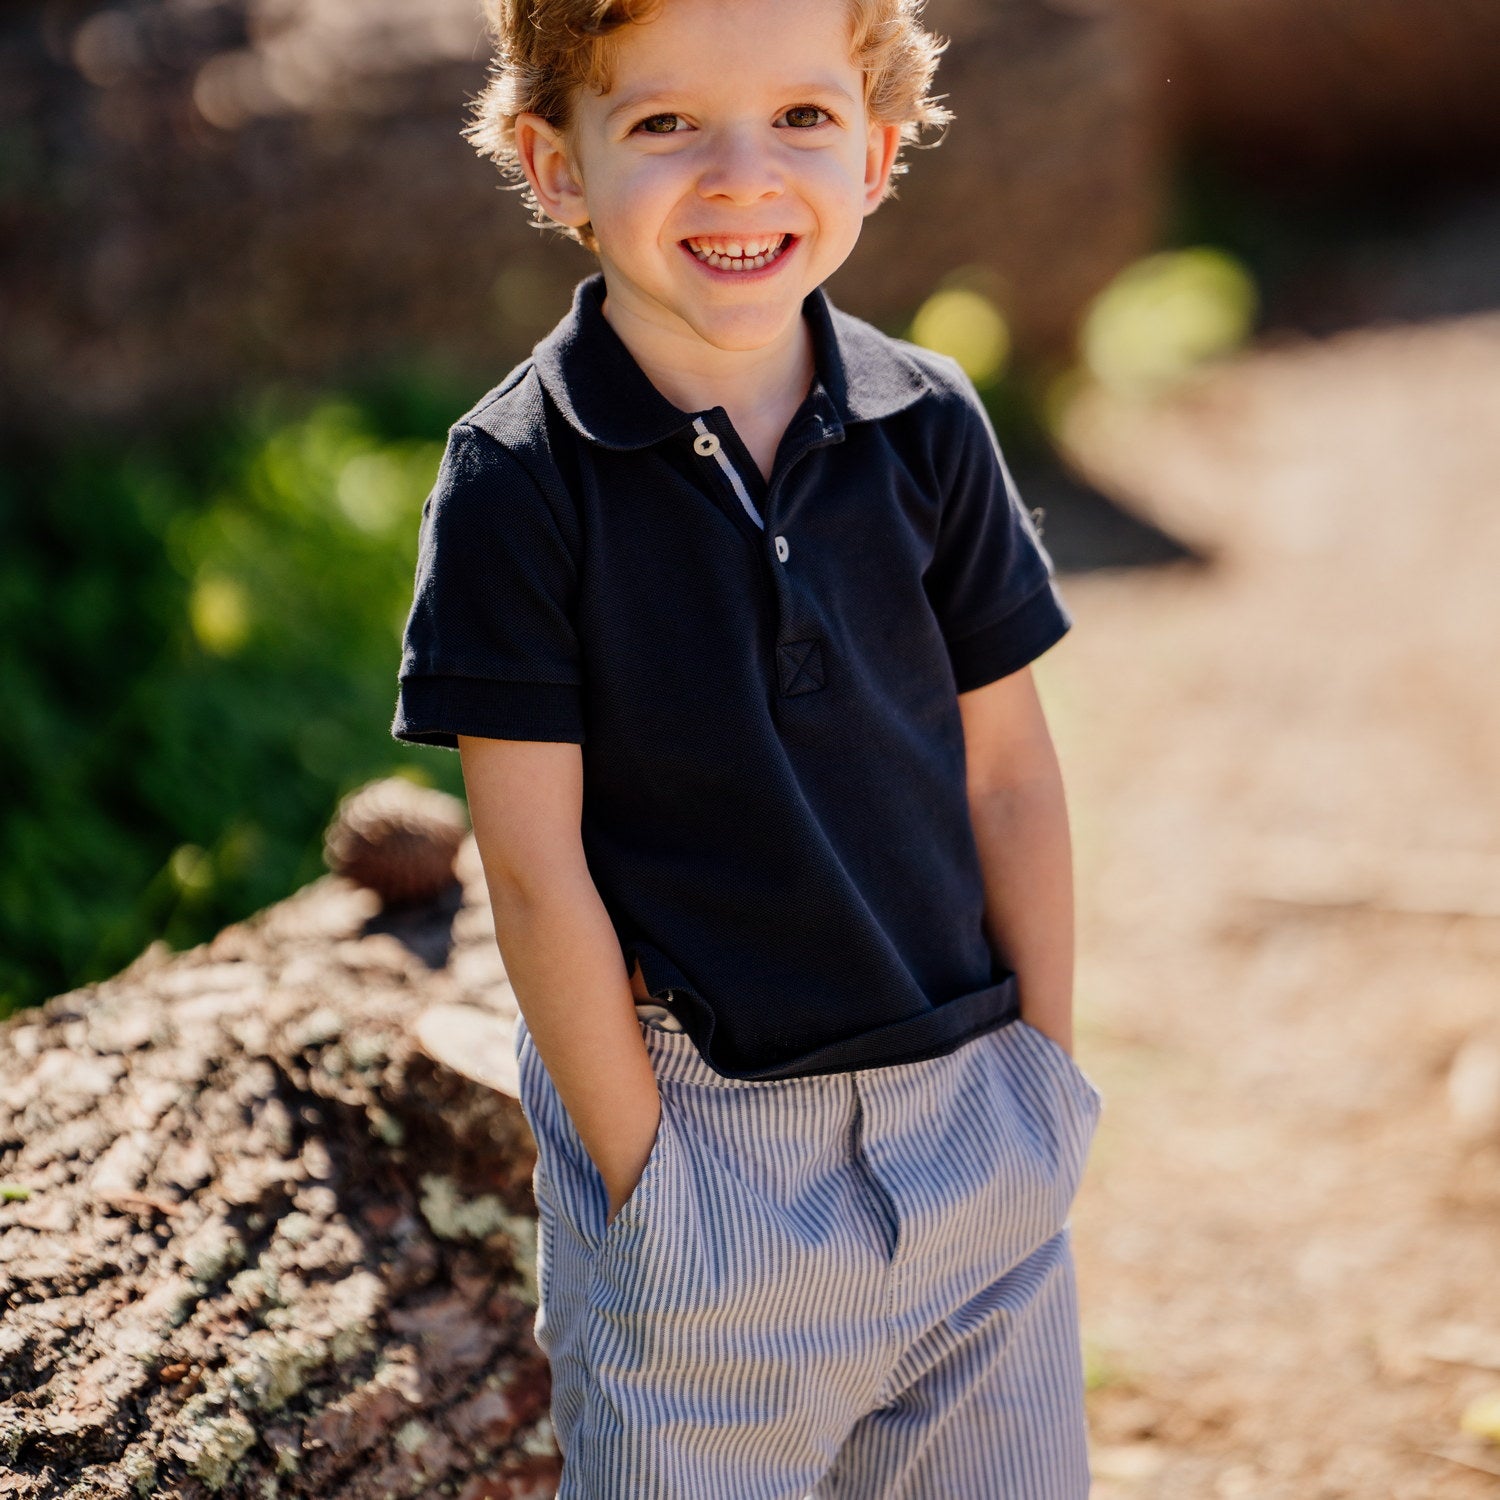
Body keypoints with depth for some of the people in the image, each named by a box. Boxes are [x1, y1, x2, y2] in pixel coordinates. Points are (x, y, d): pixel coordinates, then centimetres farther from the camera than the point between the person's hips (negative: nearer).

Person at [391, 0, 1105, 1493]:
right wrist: (641, 1168, -11)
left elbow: (1007, 772, 4)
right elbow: (536, 865, -12)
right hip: (699, 1126, -3)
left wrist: (1046, 1068, 4)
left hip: (964, 1116, 4)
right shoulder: (517, 482, -13)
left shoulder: (928, 429, -2)